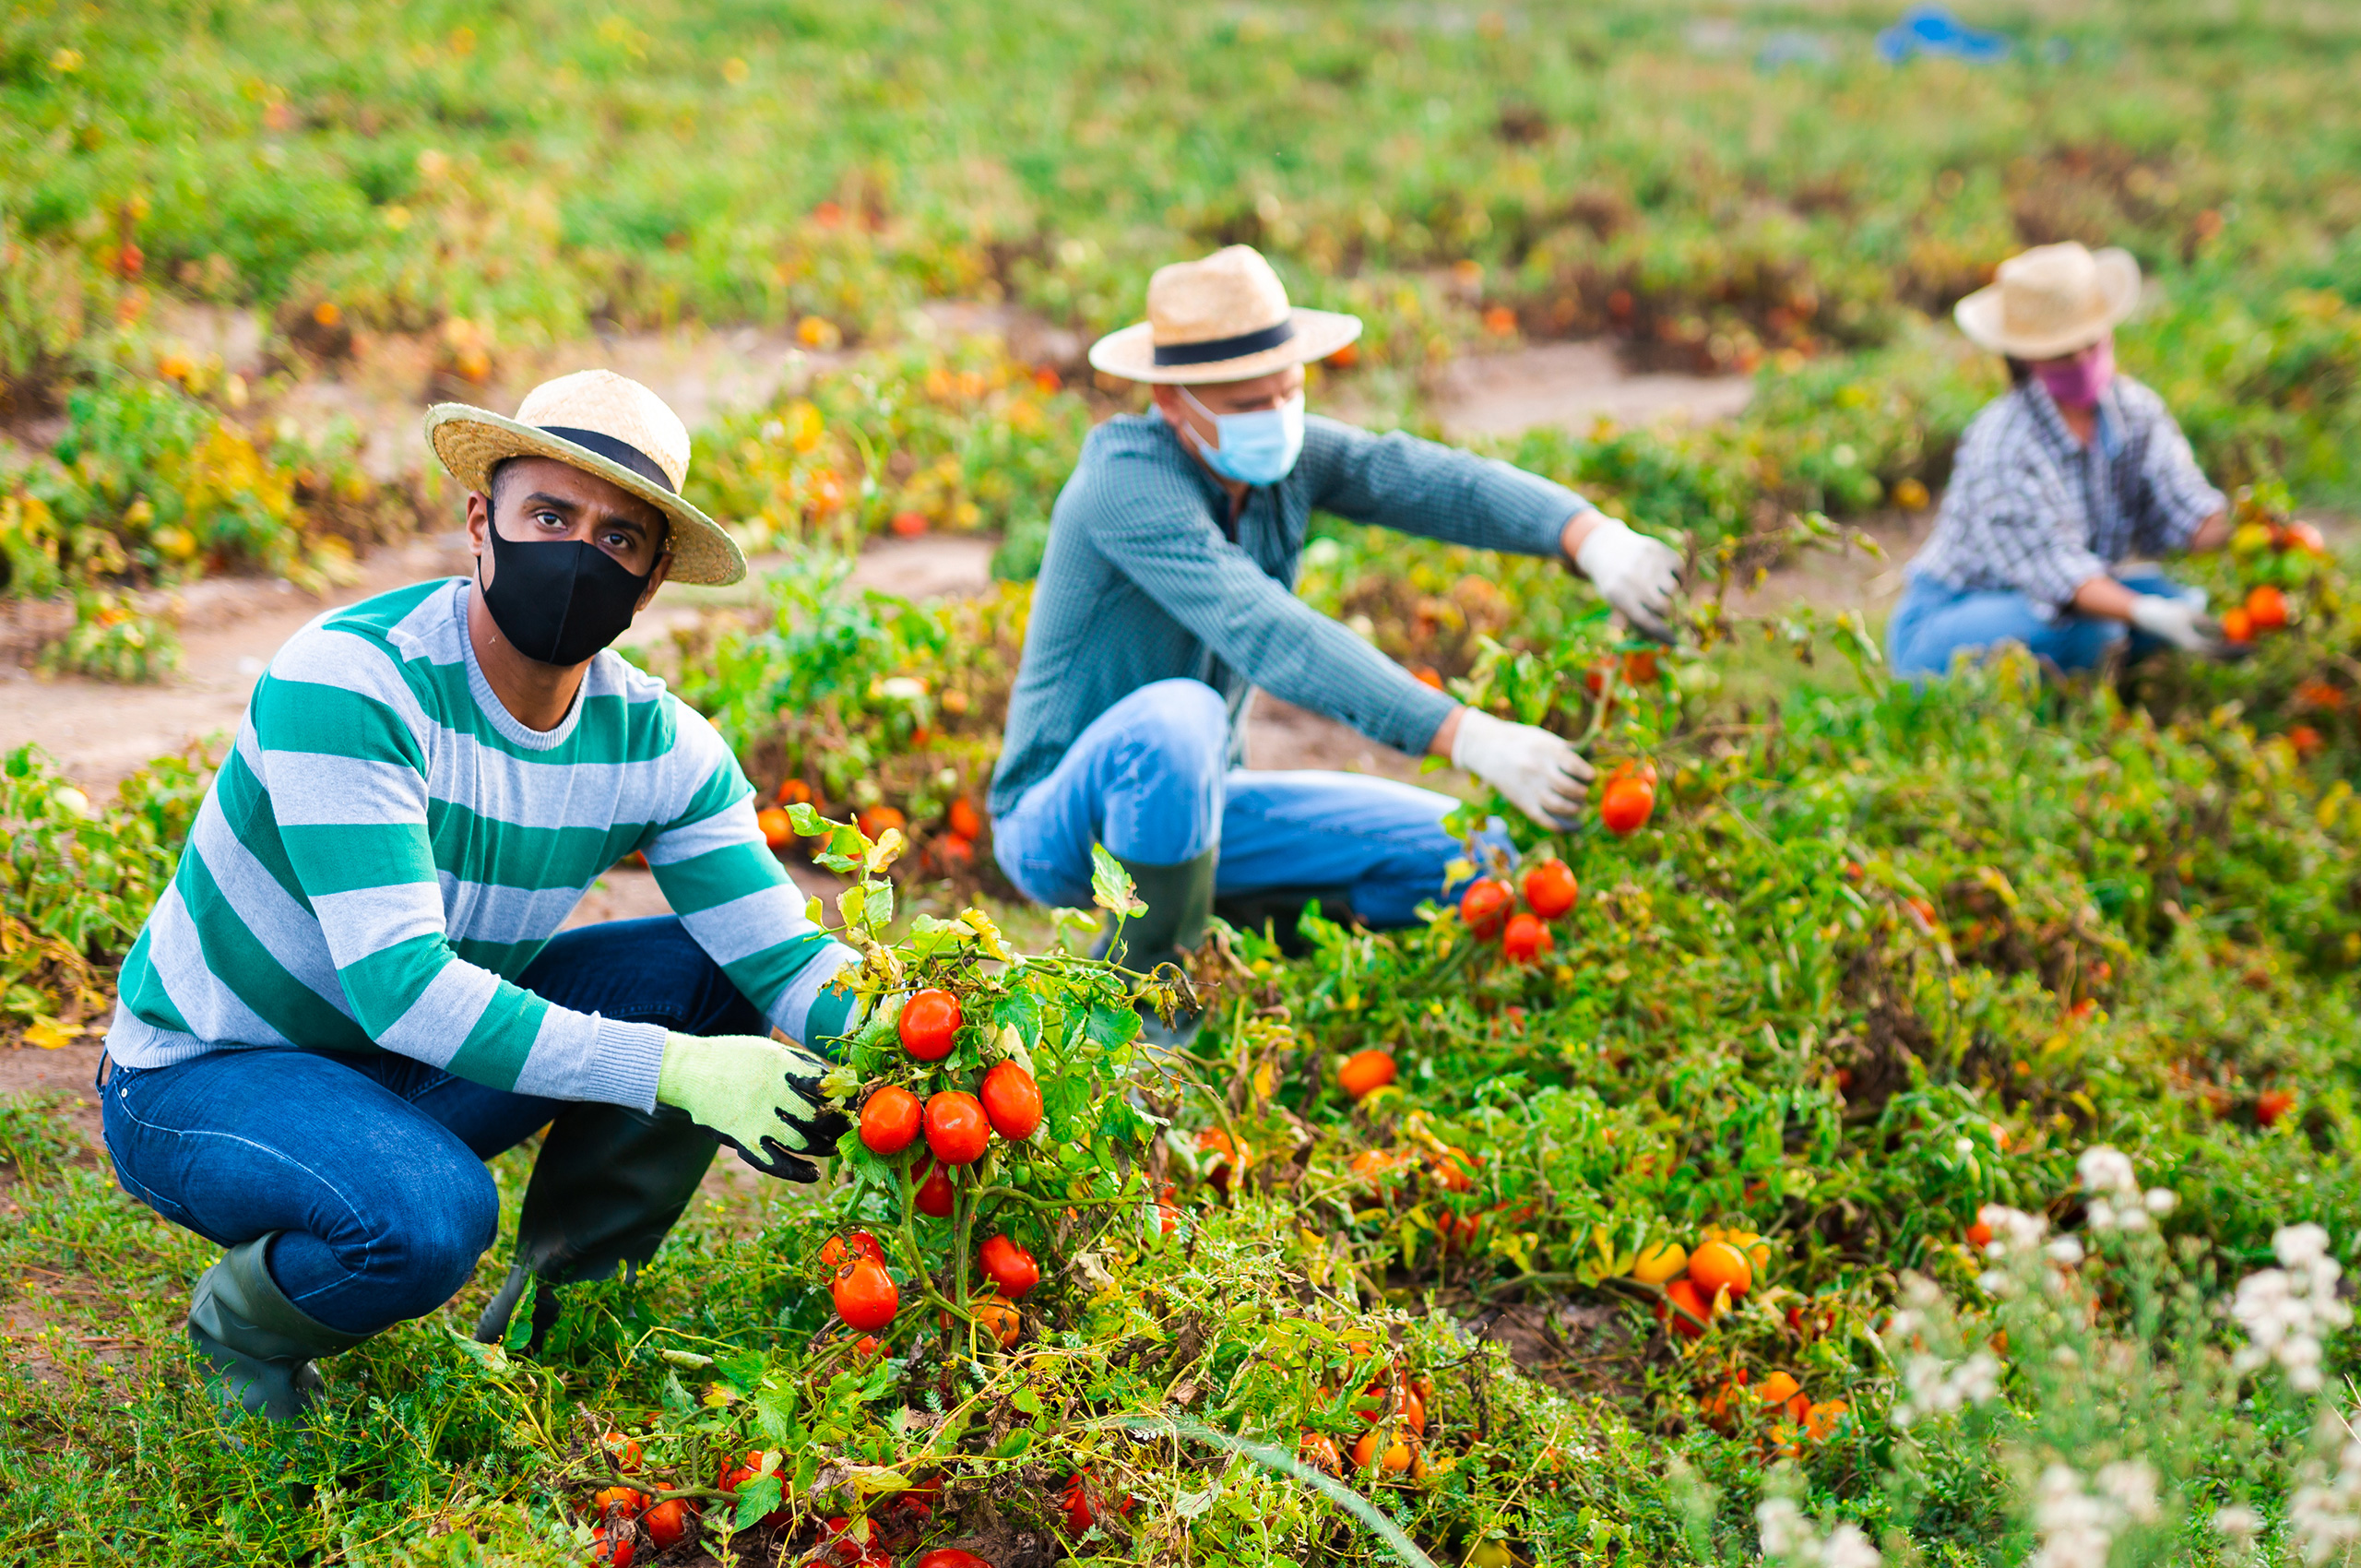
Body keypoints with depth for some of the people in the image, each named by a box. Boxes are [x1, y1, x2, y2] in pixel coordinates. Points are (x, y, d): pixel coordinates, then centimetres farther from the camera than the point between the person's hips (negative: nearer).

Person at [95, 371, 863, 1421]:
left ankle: (555, 1311, 4)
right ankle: (243, 1326, -1)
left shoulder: (657, 744, -9)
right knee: (428, 1217, -36)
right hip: (198, 1081, -6)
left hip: (409, 1074, 6)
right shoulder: (348, 682, -28)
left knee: (701, 973, -10)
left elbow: (785, 956, -14)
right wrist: (671, 1071, -42)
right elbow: (401, 988, -36)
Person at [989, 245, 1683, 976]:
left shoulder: (1286, 450, -5)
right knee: (1179, 719, -41)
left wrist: (1597, 538, -39)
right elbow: (1268, 637, -38)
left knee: (1469, 855, -5)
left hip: (1196, 808, 7)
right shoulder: (1128, 477, -27)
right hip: (1063, 824, -7)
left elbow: (1436, 483, -18)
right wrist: (1470, 737, -46)